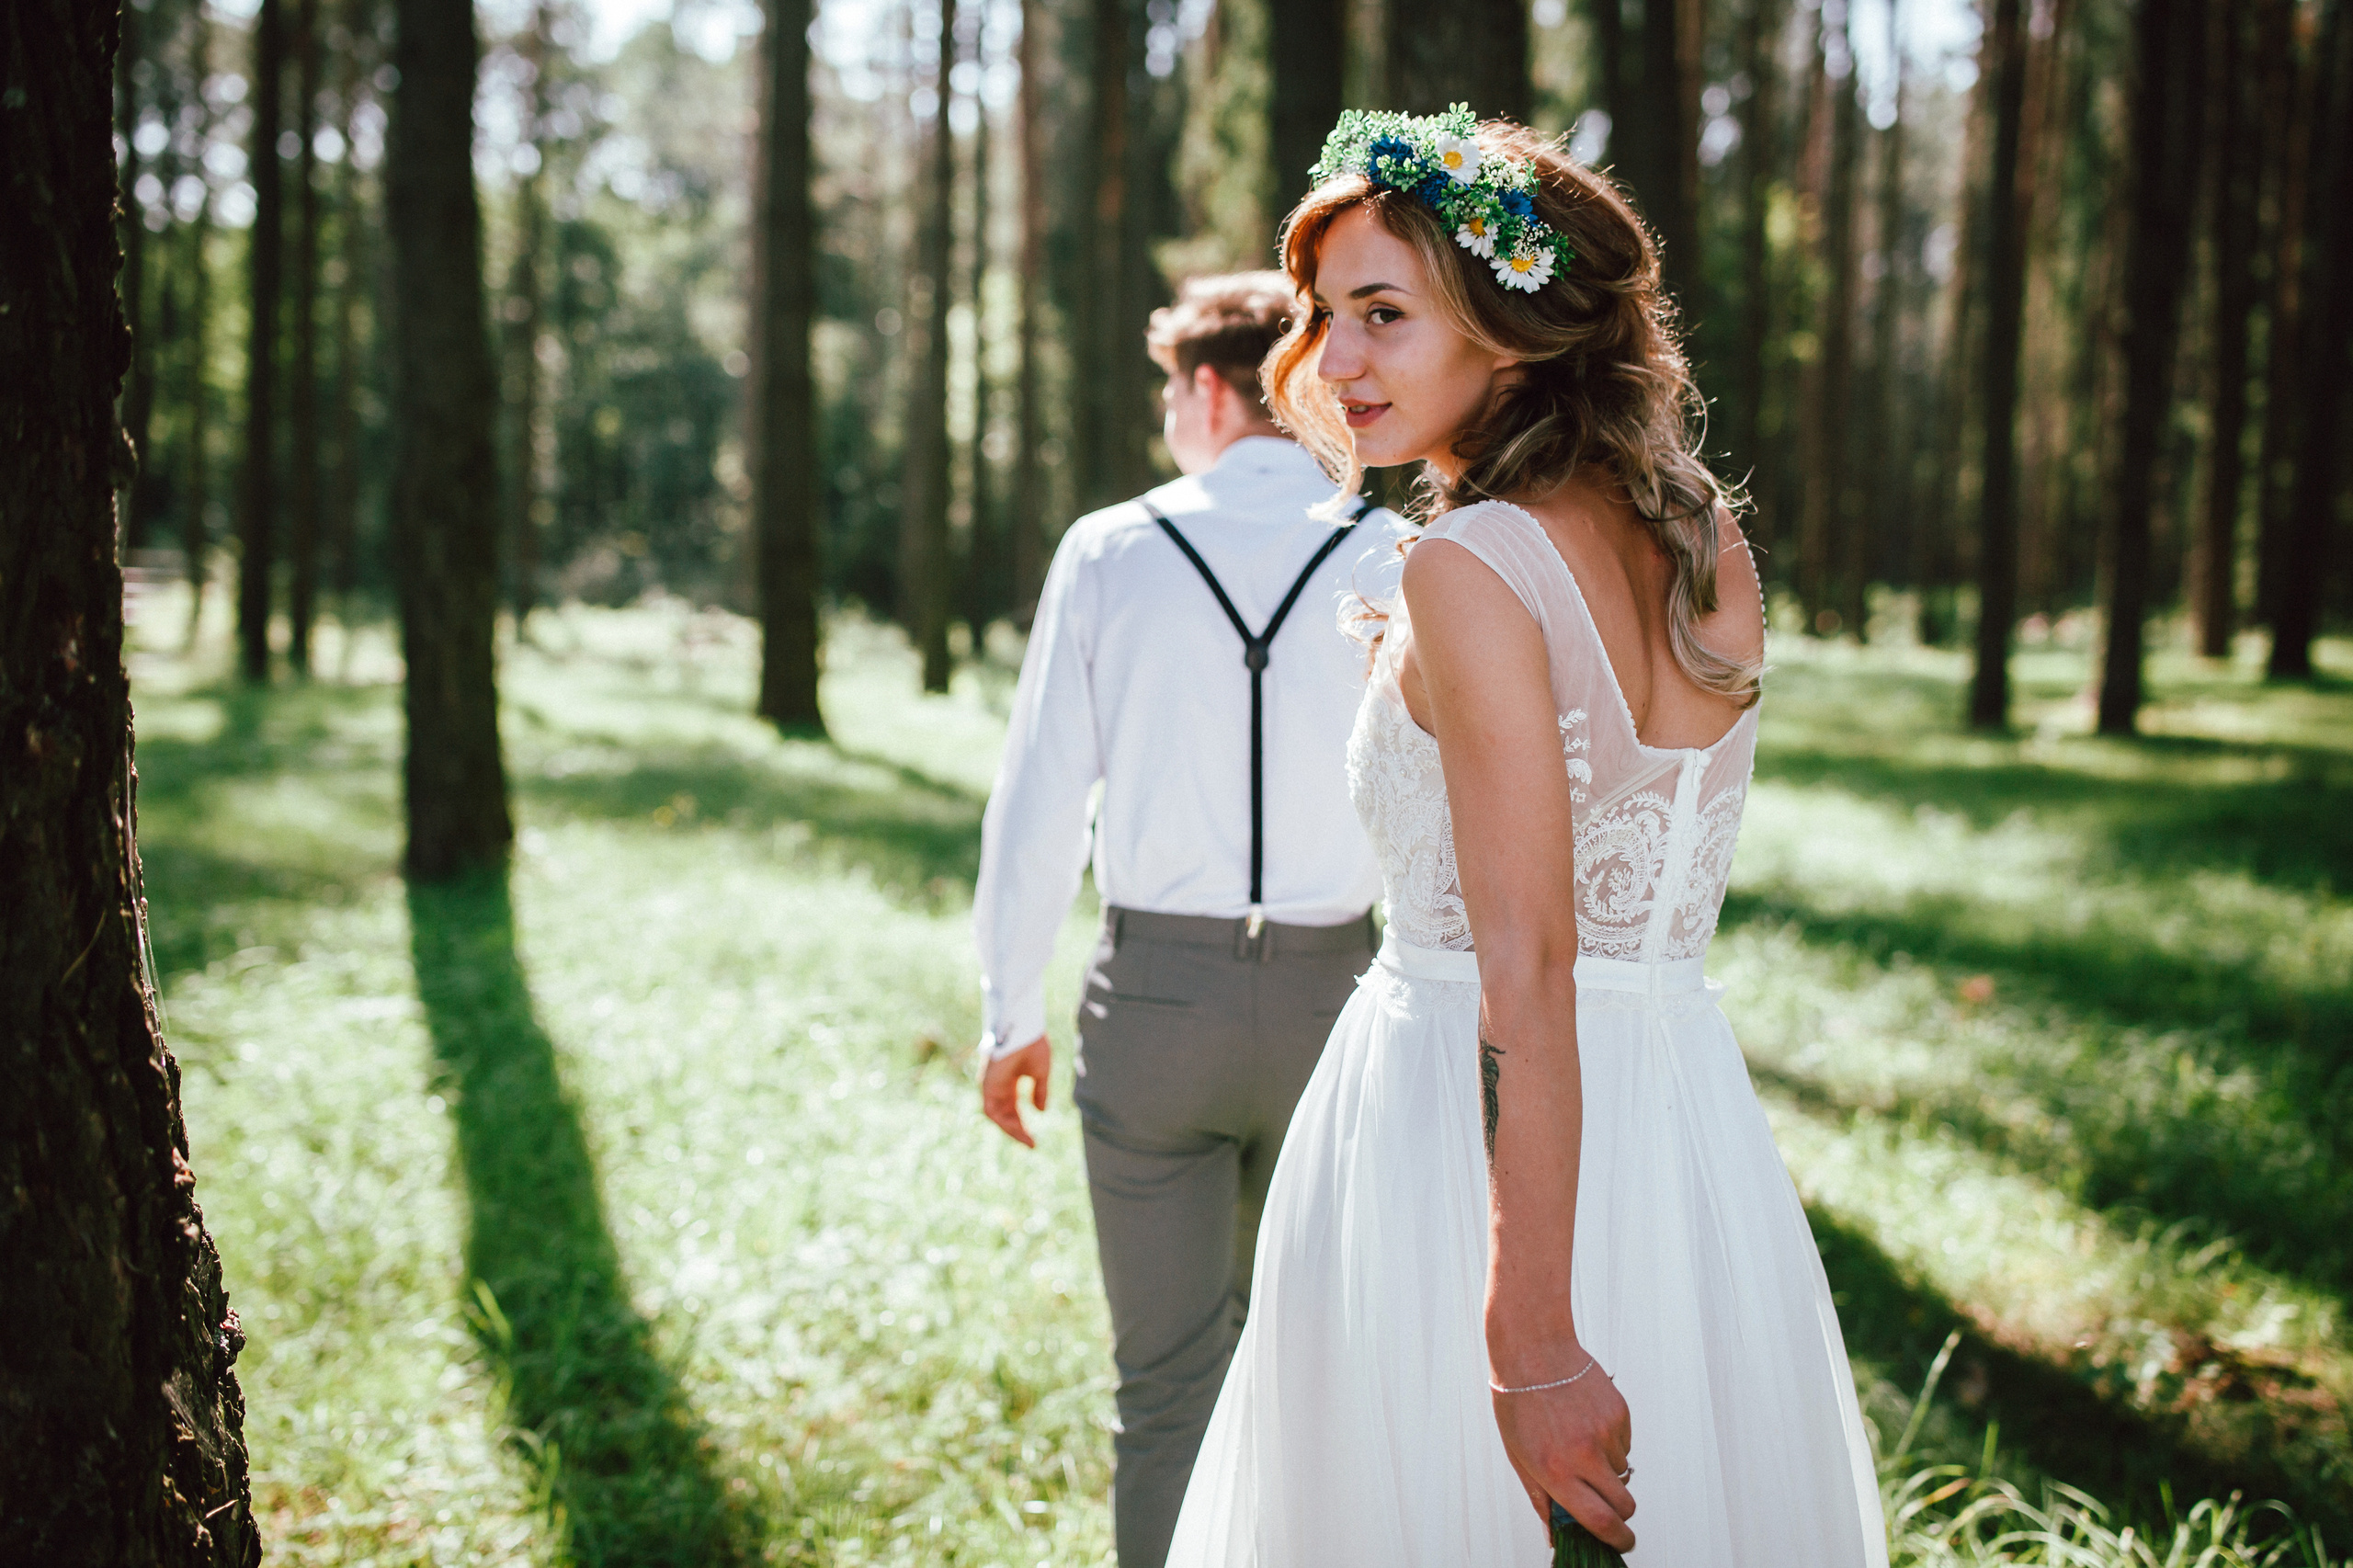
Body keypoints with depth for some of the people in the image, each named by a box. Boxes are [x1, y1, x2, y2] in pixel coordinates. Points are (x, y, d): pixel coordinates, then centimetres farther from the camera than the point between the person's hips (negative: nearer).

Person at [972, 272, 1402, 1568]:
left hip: (1154, 990, -1)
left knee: (1168, 1375, 9)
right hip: (1331, 1001, 1)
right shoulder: (1391, 565, -3)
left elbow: (1036, 802, -2)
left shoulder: (1107, 553, -3)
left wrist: (1011, 1010, 7)